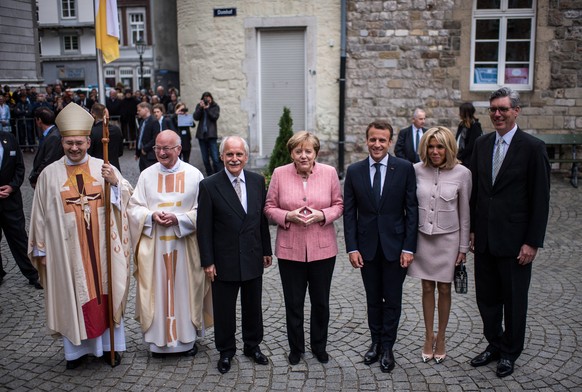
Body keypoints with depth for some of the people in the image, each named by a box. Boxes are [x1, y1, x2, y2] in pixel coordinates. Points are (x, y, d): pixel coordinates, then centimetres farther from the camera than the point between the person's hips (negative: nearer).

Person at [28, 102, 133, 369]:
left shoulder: (104, 168, 0)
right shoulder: (49, 174, -2)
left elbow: (126, 199, -3)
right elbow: (41, 214, 2)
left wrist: (116, 183, -23)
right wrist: (42, 250, 4)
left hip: (101, 247, 1)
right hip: (67, 249, -1)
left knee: (105, 292, 10)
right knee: (72, 296, 9)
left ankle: (108, 345, 26)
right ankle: (76, 348, 26)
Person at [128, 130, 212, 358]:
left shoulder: (193, 175, -2)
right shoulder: (147, 175, 5)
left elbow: (202, 210, -3)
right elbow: (134, 207, 6)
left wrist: (179, 219, -16)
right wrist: (151, 216, -13)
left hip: (185, 244, -1)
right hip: (154, 244, 2)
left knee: (184, 288, 7)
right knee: (157, 290, 5)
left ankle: (187, 337, 21)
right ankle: (158, 338, 19)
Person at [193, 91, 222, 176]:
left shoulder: (215, 106, 4)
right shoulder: (199, 106, 10)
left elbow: (215, 117, -11)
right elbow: (196, 117, -3)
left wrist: (207, 108, -15)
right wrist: (201, 107, -13)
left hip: (211, 134, -3)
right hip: (201, 134, 3)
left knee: (215, 158, -11)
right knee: (205, 159, 7)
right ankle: (210, 176, 16)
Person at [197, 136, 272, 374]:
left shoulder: (257, 181, 1)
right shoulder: (209, 186, -10)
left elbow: (263, 218, 7)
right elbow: (204, 227, -8)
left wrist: (267, 250, 8)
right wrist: (208, 261, -10)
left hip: (253, 258, 3)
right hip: (224, 260, -3)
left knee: (253, 306, 17)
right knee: (224, 308, 11)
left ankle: (252, 345, 37)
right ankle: (226, 351, 30)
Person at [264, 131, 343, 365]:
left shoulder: (329, 173, -1)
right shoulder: (279, 174, -3)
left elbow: (338, 205, 4)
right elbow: (269, 208, 2)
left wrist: (322, 215, -15)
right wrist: (288, 216, -16)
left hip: (322, 249, 1)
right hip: (290, 249, 0)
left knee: (321, 302, 14)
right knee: (293, 302, 11)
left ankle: (320, 346, 35)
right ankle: (296, 348, 31)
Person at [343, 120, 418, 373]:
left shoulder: (405, 169, -5)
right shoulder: (354, 171, 0)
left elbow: (412, 210, -5)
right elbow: (349, 212, 1)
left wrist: (409, 247, -9)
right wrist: (352, 248, -5)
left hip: (395, 245, -1)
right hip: (367, 246, 2)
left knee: (392, 300, 8)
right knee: (373, 299, 14)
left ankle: (387, 348, 23)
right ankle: (375, 343, 30)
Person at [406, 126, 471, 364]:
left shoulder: (462, 173, -7)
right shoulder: (417, 170, -4)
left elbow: (464, 213, -2)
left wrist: (463, 247, 0)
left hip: (448, 238, -1)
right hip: (422, 237, 1)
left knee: (444, 289, 9)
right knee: (427, 288, 11)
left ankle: (441, 339, 26)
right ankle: (429, 336, 27)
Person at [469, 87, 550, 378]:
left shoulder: (532, 147, -9)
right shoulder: (481, 144, 6)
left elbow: (540, 199, -9)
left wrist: (532, 242, -12)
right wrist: (472, 229, 9)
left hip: (514, 240, -4)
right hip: (484, 239, 5)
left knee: (514, 299, 10)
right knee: (486, 296, 14)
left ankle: (510, 353, 29)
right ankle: (495, 345, 34)